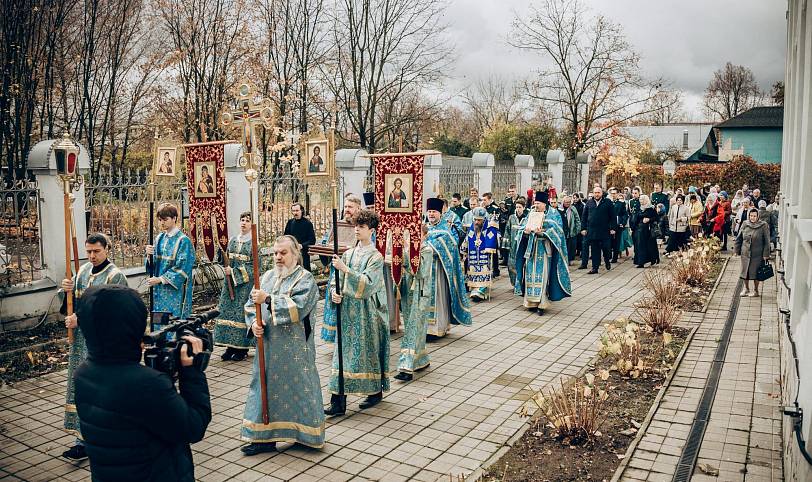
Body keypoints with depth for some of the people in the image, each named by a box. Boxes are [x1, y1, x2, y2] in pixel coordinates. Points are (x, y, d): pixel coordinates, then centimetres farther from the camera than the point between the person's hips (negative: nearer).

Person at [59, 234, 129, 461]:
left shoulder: (115, 276, -13)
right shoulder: (84, 270, 9)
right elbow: (70, 300, 11)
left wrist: (80, 319, -22)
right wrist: (66, 289, -11)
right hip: (82, 338, 8)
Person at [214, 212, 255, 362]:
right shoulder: (233, 240, 11)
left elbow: (254, 265, -11)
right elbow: (226, 258, 17)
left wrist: (234, 272, -14)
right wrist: (226, 267, -5)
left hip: (246, 283, -5)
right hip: (229, 281, 6)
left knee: (242, 312, -4)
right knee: (228, 310, 3)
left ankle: (242, 348, 4)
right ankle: (231, 345, 11)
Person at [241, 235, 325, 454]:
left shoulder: (305, 279, -7)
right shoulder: (268, 276, 11)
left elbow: (298, 307, -22)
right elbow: (251, 304, 10)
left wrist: (268, 299, -24)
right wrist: (253, 323, -9)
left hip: (294, 349, -6)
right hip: (268, 347, 6)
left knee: (296, 387, 3)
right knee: (266, 386, 9)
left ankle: (306, 434, 20)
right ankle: (265, 437, 19)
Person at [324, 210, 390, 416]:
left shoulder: (376, 257, -7)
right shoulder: (348, 254, 9)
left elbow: (367, 283, -20)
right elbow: (337, 279, 10)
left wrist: (345, 269, -26)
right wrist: (334, 292, -11)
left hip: (366, 312, -5)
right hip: (347, 310, 5)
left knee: (369, 350, 5)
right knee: (344, 352, 2)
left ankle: (376, 391, 26)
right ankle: (338, 402, 3)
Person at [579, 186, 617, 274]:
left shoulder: (608, 202, 3)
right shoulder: (589, 203, 10)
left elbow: (613, 216, 1)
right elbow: (584, 217, 10)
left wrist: (613, 228, -5)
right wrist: (583, 228, 4)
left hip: (605, 231, -2)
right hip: (592, 230, 2)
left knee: (606, 248, 0)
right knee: (594, 250, 4)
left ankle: (607, 261, 29)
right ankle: (595, 268, 9)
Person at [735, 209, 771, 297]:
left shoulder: (763, 226, -8)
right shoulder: (745, 224, 2)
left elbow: (767, 242, -6)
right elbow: (738, 238, 10)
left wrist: (766, 254, -9)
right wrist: (737, 250, 8)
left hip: (757, 254, -3)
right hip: (745, 253, 3)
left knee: (755, 272, 5)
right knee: (745, 271, 11)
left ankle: (755, 291, 21)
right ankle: (746, 289, 28)